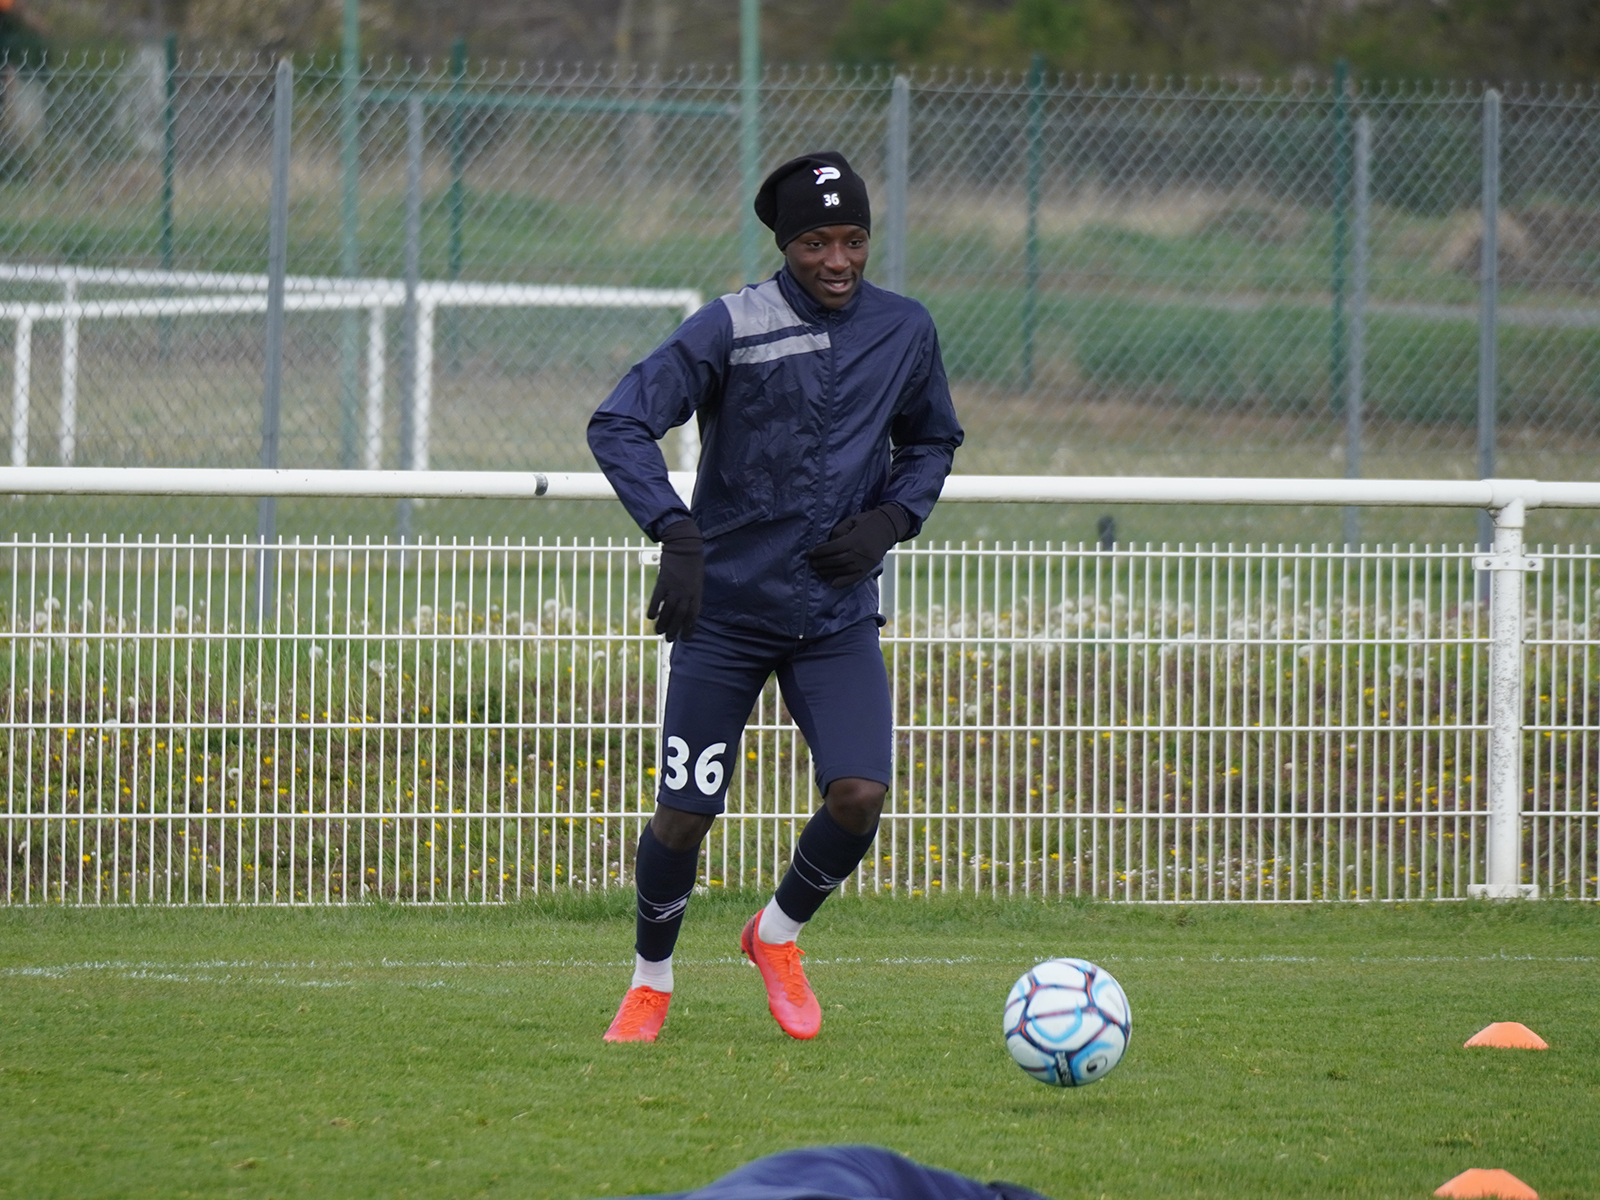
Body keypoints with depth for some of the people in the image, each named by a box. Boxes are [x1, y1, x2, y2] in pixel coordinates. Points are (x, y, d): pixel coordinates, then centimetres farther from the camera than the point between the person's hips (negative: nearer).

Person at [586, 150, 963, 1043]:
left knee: (860, 795, -15)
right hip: (726, 610, -2)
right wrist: (678, 535, -26)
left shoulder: (904, 332, 1)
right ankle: (651, 979, 25)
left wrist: (890, 520, -2)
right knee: (686, 814, -2)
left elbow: (932, 442, 17)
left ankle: (780, 936, 15)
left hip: (838, 616, 3)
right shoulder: (732, 328, -12)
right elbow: (619, 425, -15)